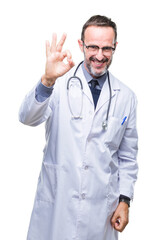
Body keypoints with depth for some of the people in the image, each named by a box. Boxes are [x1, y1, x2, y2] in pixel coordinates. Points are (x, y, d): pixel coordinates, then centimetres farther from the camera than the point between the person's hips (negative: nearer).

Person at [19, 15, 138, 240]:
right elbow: (28, 118, -20)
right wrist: (47, 81, -36)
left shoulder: (126, 97, 3)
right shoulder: (60, 84, -5)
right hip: (55, 202, -1)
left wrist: (124, 200, 3)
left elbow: (128, 155, 8)